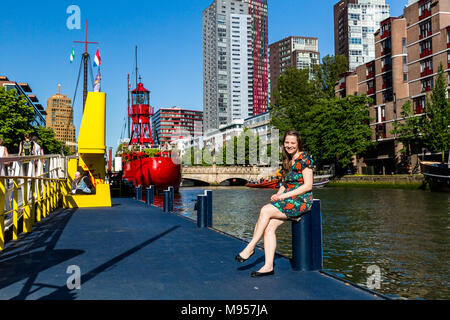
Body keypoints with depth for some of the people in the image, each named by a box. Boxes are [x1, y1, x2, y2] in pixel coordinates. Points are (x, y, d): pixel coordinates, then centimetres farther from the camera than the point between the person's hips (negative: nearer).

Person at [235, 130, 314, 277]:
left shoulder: (305, 158, -7)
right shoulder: (288, 160, 18)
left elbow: (308, 185, -13)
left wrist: (284, 195, -15)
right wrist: (278, 194, 1)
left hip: (302, 200, -7)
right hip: (288, 199, 7)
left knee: (265, 210, -23)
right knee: (269, 226, -15)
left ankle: (250, 248, -11)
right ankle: (269, 266, -15)